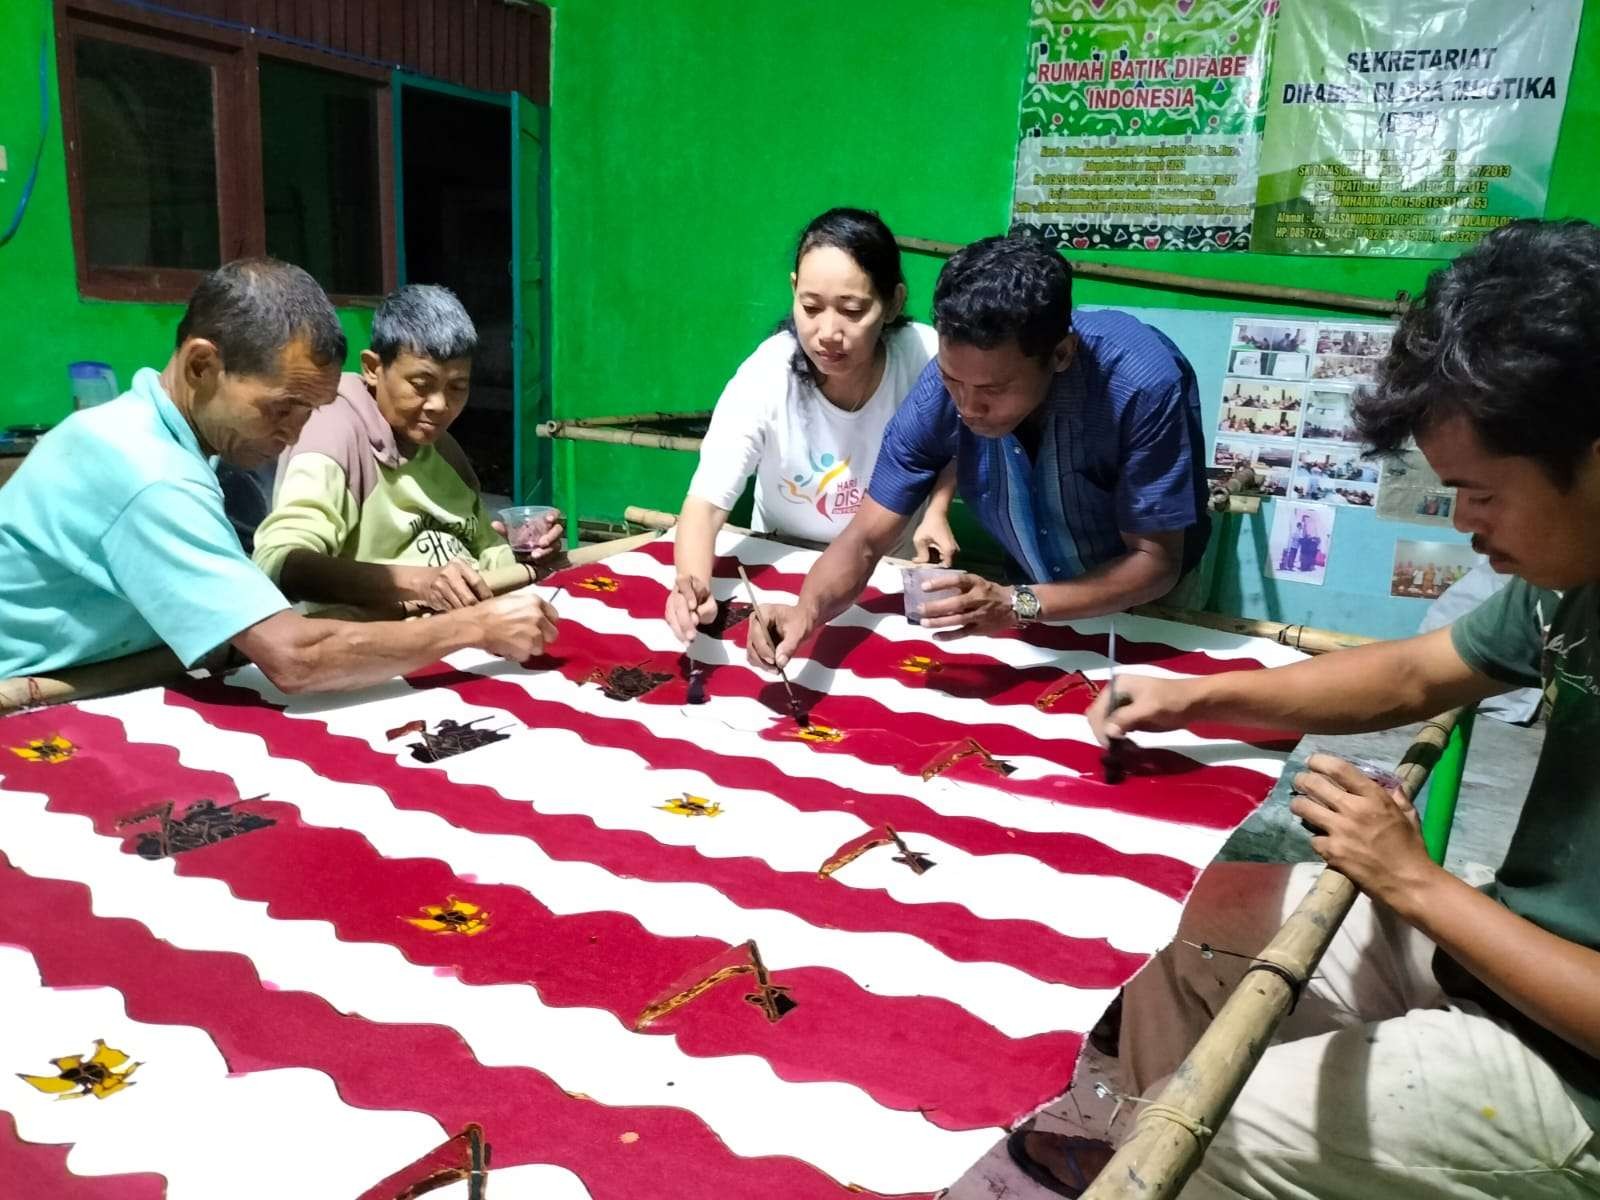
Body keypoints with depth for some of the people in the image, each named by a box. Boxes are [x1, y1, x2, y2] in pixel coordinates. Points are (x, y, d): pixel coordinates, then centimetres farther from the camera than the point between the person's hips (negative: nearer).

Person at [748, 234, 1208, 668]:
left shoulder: (1141, 385, -31)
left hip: (1151, 600, -2)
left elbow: (1156, 561, -24)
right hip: (1030, 587, 3)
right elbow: (864, 540, -17)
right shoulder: (942, 387, -22)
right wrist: (807, 610, -37)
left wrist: (1019, 605, -38)